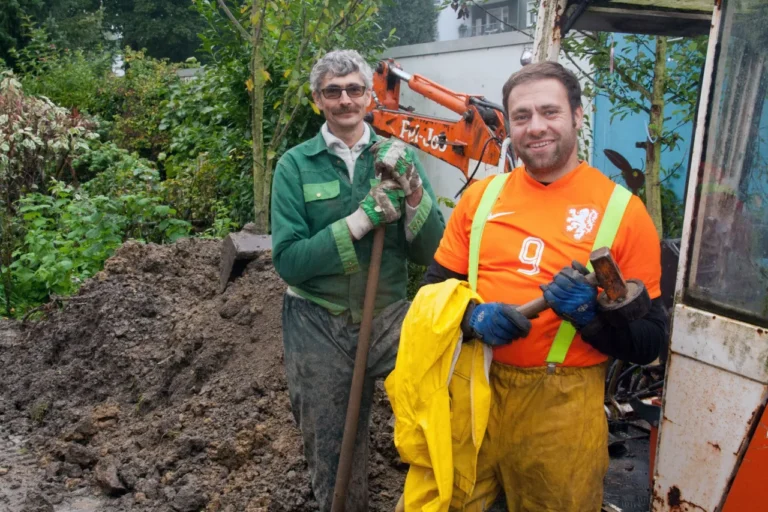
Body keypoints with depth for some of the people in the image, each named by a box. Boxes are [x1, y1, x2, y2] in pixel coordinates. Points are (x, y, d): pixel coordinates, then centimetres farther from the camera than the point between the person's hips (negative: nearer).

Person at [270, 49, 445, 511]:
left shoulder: (398, 157, 0)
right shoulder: (295, 165, -4)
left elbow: (430, 254, -3)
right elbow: (287, 260, -12)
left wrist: (415, 195, -20)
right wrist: (359, 221, -21)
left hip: (391, 318, 1)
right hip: (319, 327, 0)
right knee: (333, 454, 12)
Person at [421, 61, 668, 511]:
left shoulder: (622, 210, -7)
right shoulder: (481, 196, 3)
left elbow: (650, 342, -4)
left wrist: (593, 314, -23)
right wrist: (472, 317, -13)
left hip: (561, 406, -2)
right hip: (471, 388, 3)